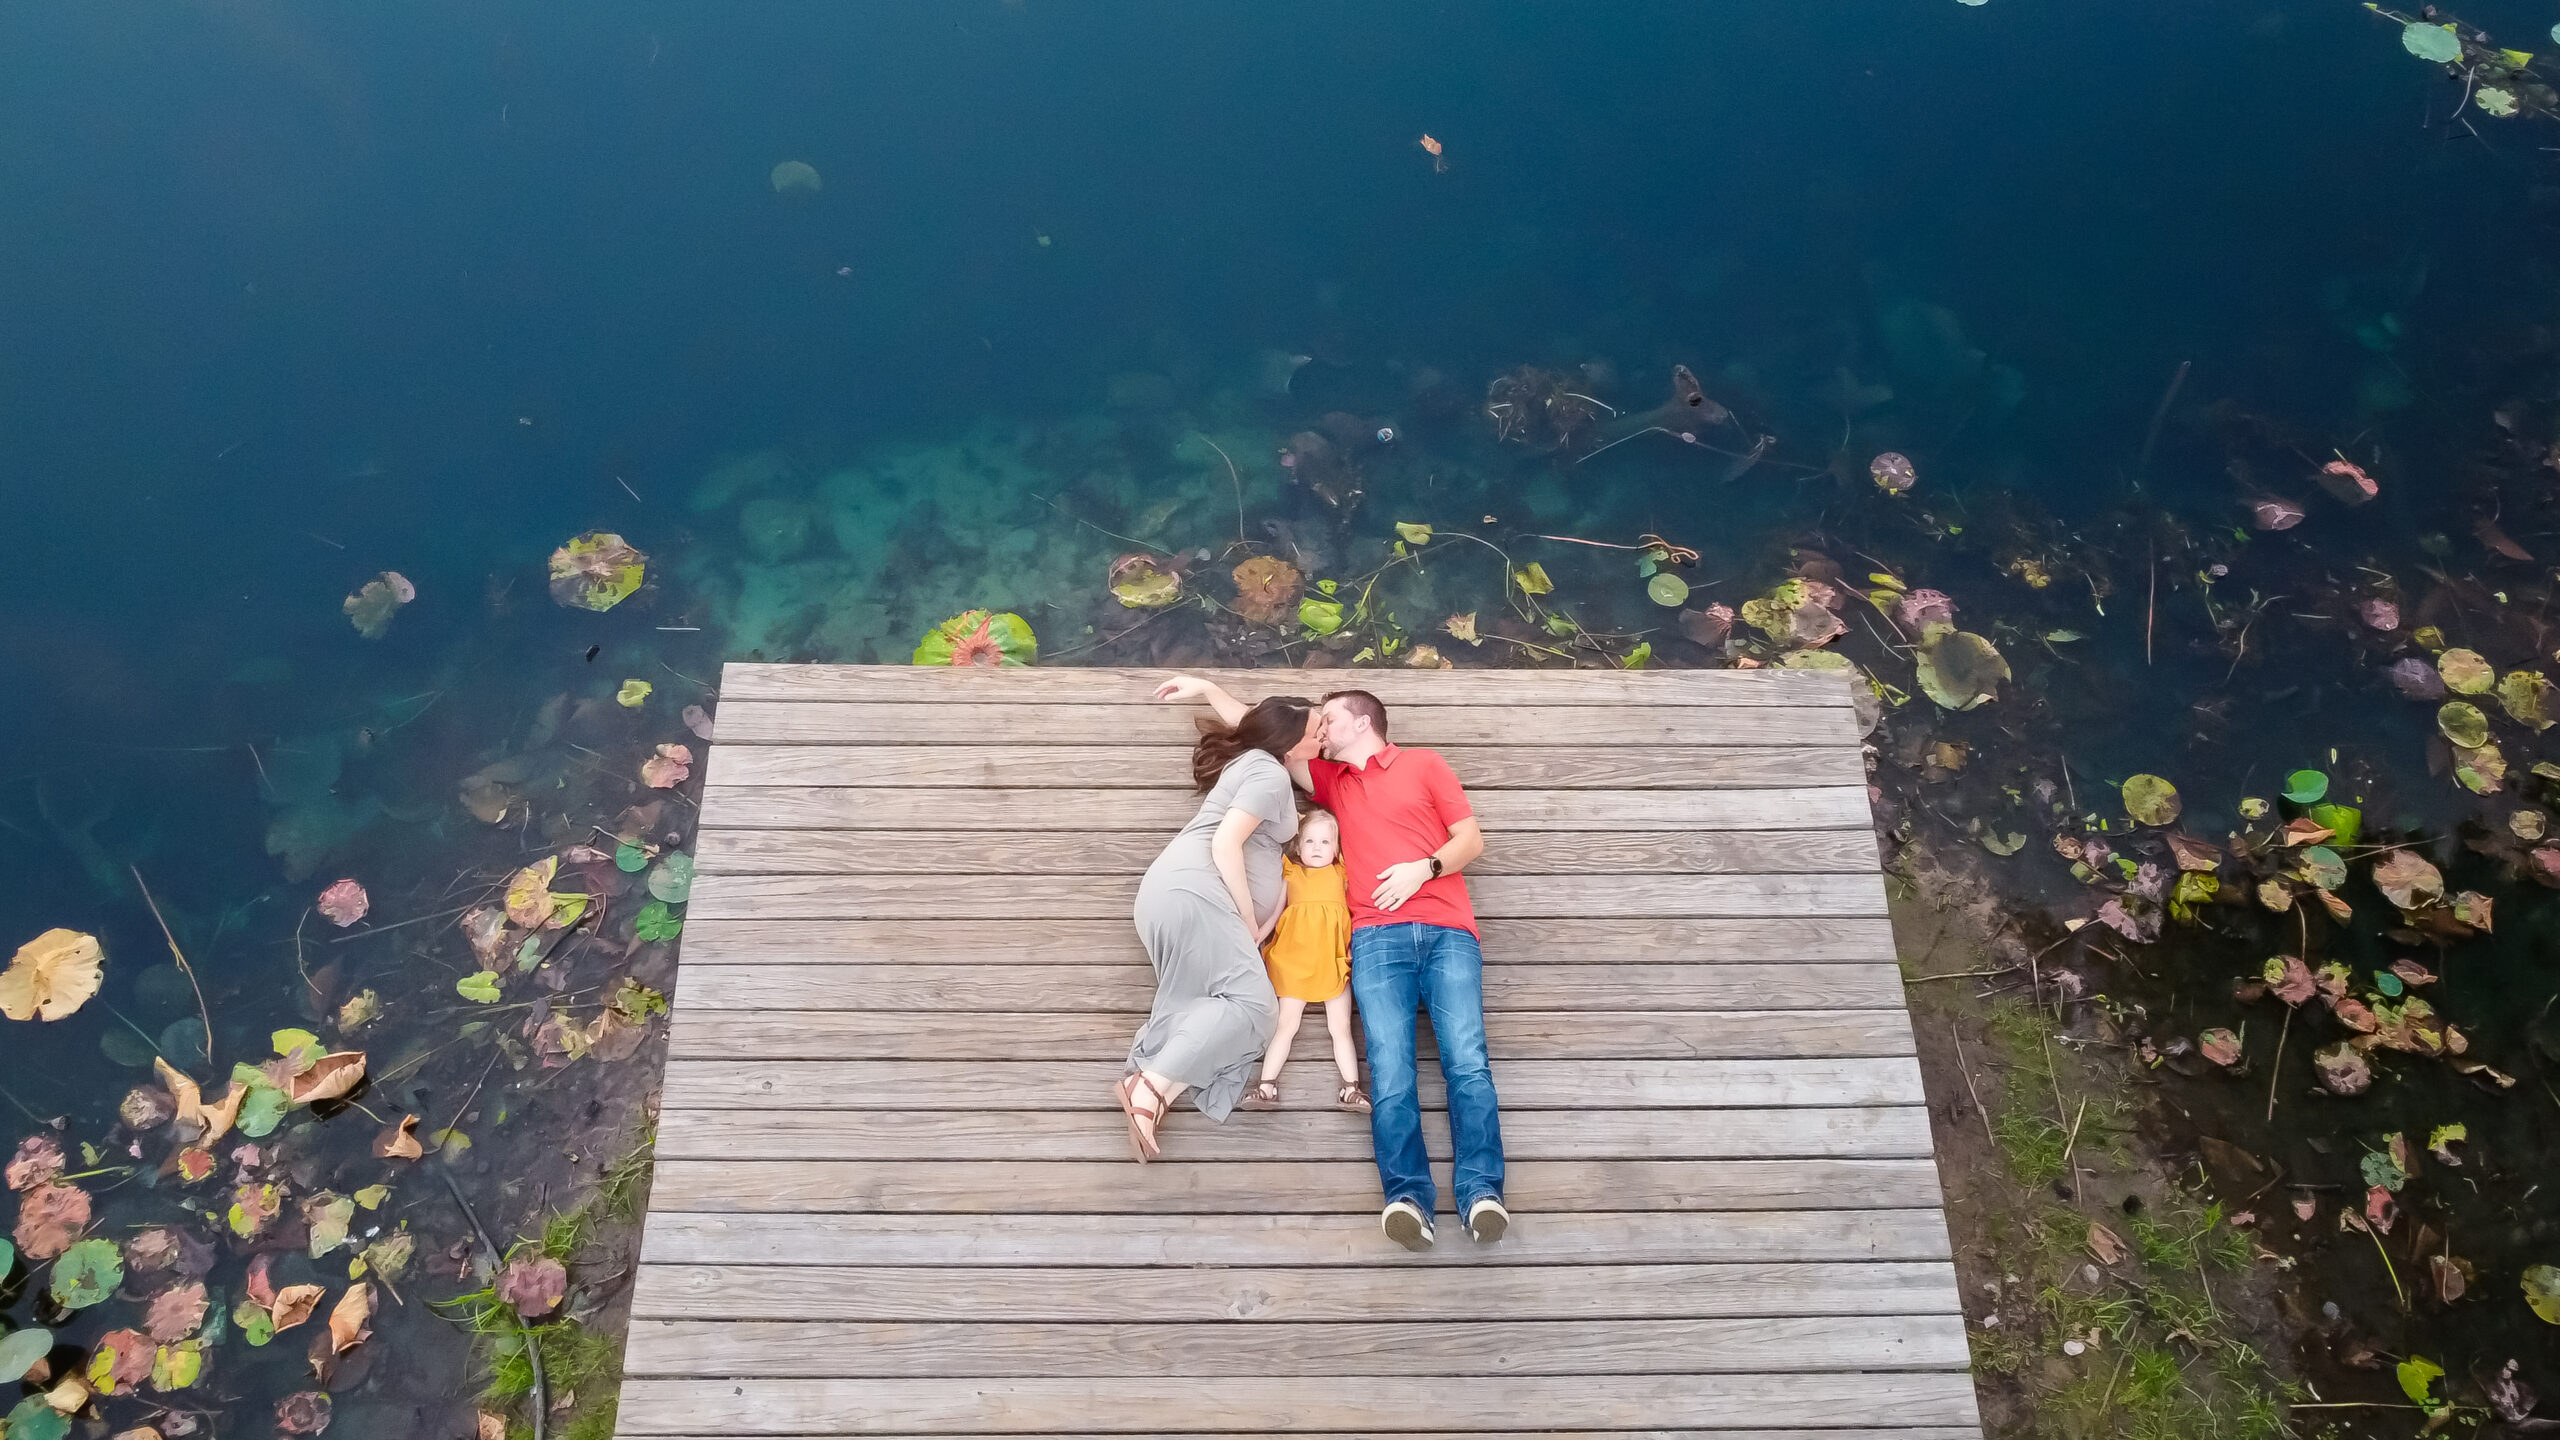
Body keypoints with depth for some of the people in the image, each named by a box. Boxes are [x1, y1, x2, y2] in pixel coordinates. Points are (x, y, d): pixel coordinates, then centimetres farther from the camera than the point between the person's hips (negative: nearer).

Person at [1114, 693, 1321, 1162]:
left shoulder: (1255, 759, 24)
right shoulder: (1272, 774, -6)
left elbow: (1235, 715, 45)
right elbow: (1225, 845, -16)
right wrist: (1251, 921, -11)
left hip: (1175, 890, 11)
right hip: (1193, 889, -11)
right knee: (1251, 1001, -18)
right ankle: (1152, 1086, -28)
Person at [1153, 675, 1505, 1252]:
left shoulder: (1423, 765, 17)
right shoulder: (1331, 780, 28)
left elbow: (1472, 838, 11)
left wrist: (1424, 868, -6)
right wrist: (1206, 689, 33)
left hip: (1448, 932, -2)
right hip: (1379, 937, 2)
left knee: (1466, 1061, -18)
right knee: (1390, 1069, -17)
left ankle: (1481, 1192, -24)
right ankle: (1407, 1198, -27)